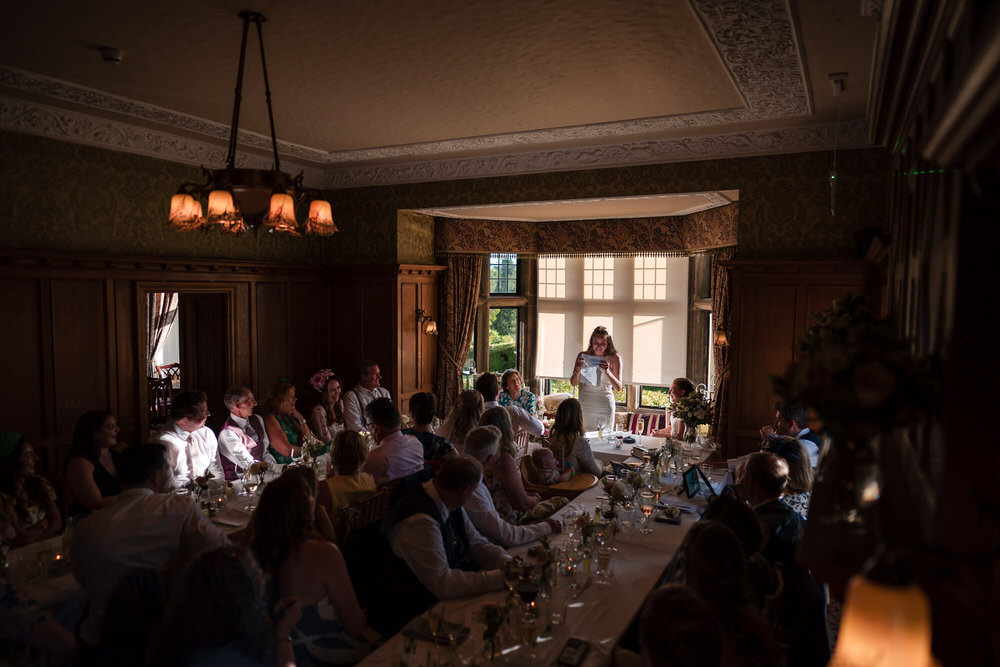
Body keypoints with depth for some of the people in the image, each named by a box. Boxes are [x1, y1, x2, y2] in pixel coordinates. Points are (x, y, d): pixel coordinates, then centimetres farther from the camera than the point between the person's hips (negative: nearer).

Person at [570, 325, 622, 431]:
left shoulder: (614, 358, -5)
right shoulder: (583, 356, -1)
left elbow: (618, 388, -9)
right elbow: (573, 383, 0)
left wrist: (607, 372, -25)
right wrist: (578, 371, -21)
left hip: (605, 406, -1)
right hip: (585, 405, 1)